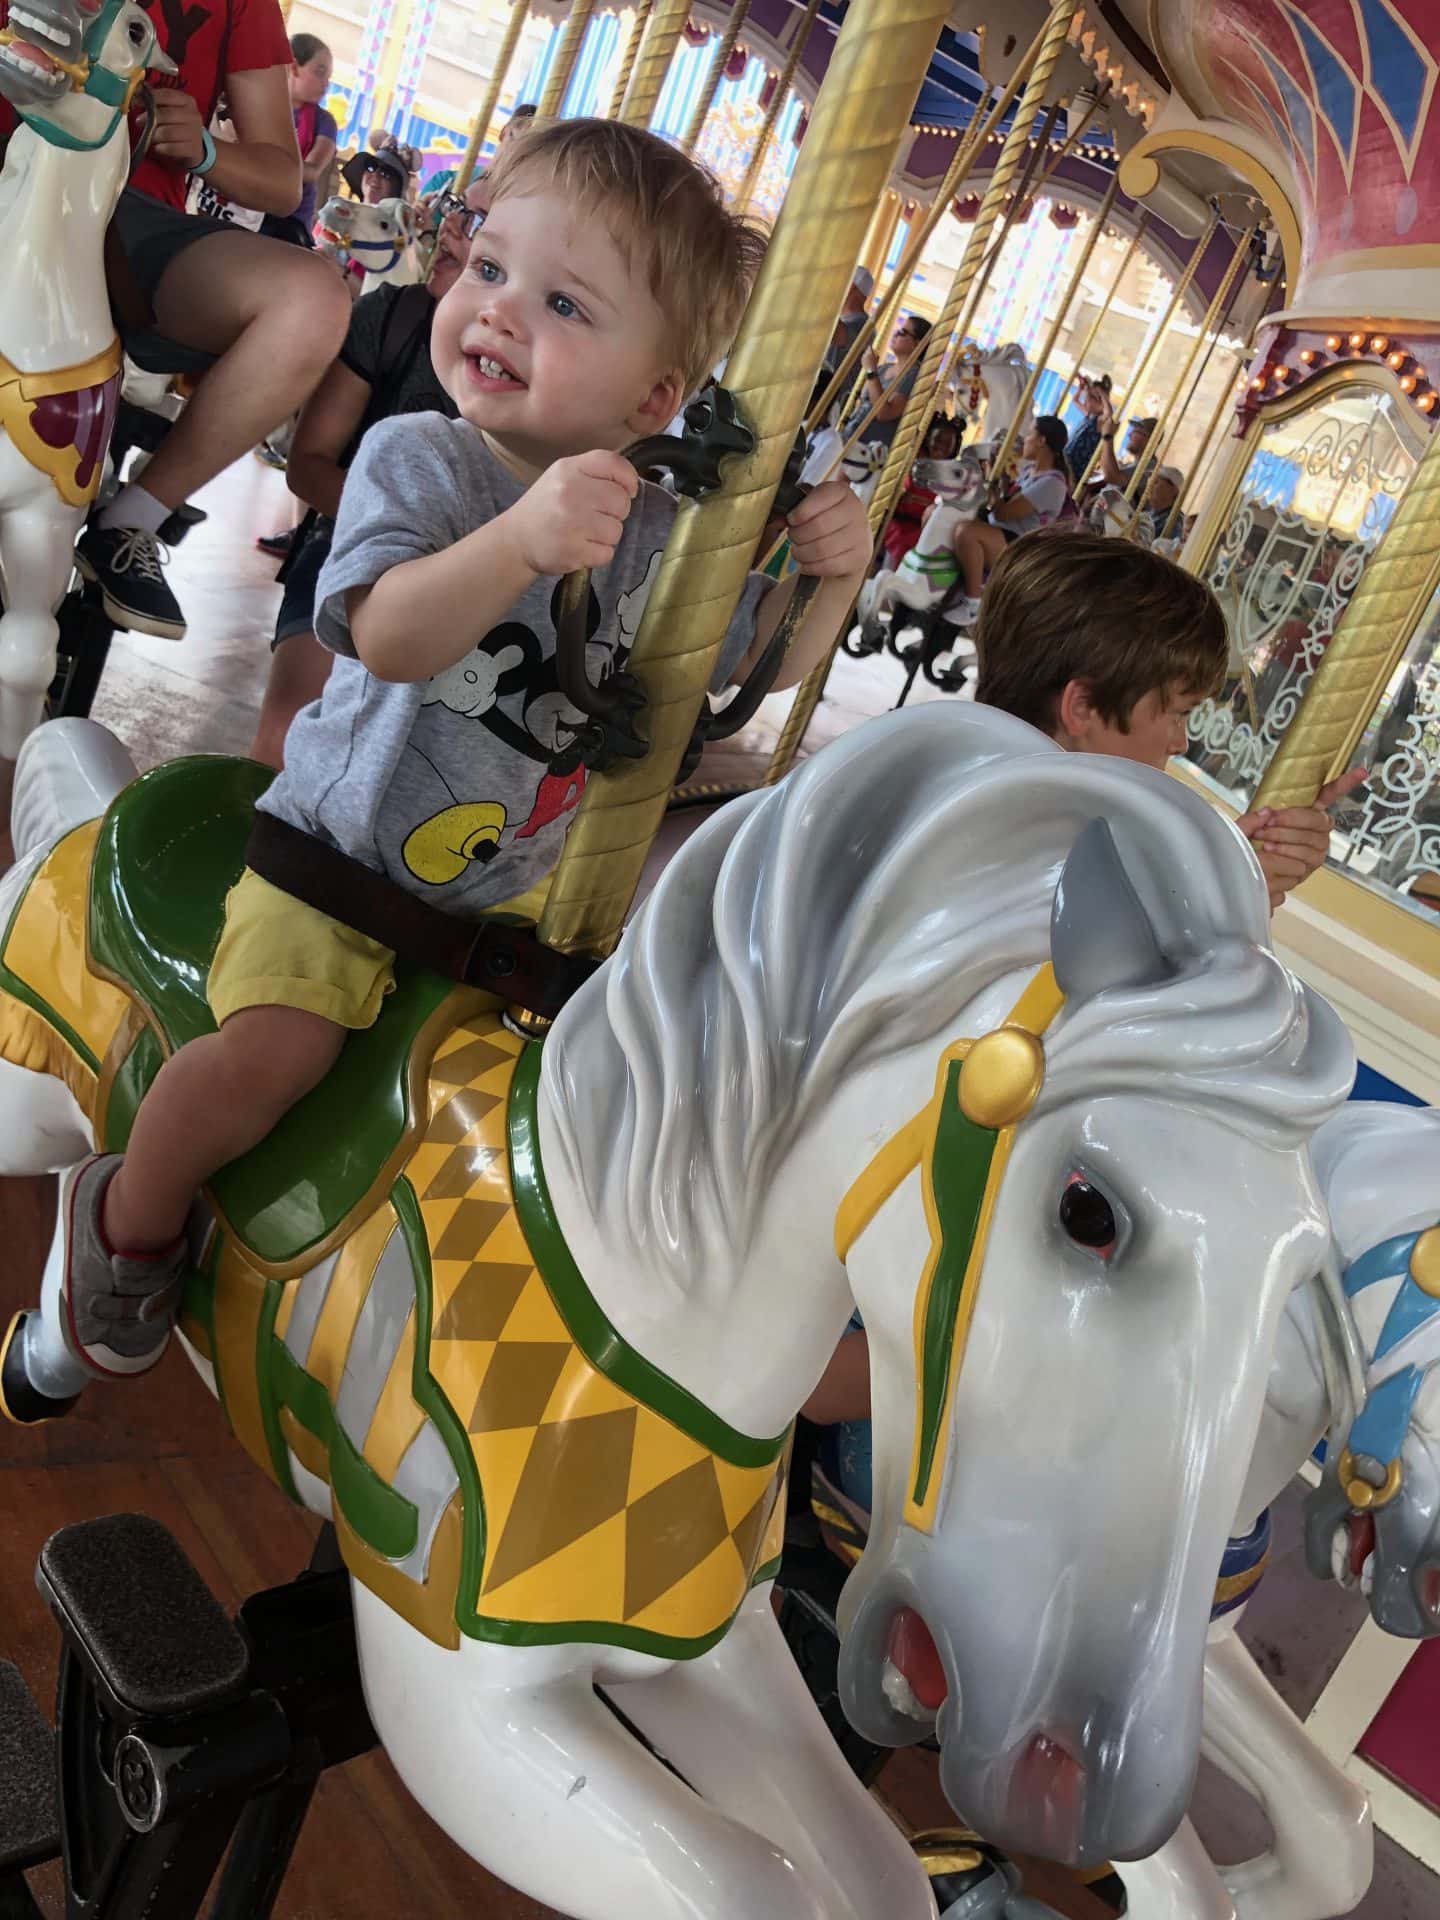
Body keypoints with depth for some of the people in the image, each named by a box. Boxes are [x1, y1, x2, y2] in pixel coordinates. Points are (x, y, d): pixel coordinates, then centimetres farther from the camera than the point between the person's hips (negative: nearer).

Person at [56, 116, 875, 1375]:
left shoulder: (670, 529, -7)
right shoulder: (415, 459, -17)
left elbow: (757, 661, 5)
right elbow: (391, 636, -34)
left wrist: (830, 575, -16)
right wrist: (521, 538, -52)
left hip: (520, 882, 5)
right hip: (342, 849, -4)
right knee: (274, 1050, -20)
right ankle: (130, 1220, 11)